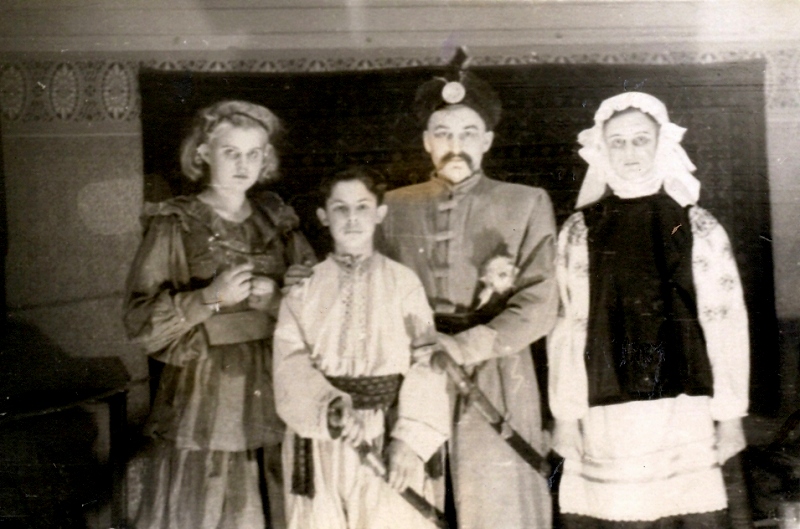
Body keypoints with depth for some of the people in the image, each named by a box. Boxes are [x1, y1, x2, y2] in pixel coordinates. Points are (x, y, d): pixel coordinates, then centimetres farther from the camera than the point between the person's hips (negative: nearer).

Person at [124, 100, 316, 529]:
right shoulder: (174, 225, -2)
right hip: (202, 402, -3)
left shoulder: (277, 223, 9)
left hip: (271, 397, 4)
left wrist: (274, 297, -8)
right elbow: (139, 320, -8)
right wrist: (210, 298, -20)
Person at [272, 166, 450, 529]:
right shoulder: (304, 288, 3)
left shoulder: (403, 283, -1)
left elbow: (426, 362, -7)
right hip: (322, 442, 1)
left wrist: (411, 439, -15)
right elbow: (291, 365, -6)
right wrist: (332, 408, -23)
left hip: (389, 439, -1)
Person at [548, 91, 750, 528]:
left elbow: (726, 323, 6)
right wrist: (565, 414, 2)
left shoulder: (698, 227, 7)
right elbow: (566, 325, 5)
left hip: (685, 413, 0)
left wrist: (729, 414, 3)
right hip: (605, 416, 0)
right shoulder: (579, 231, 7)